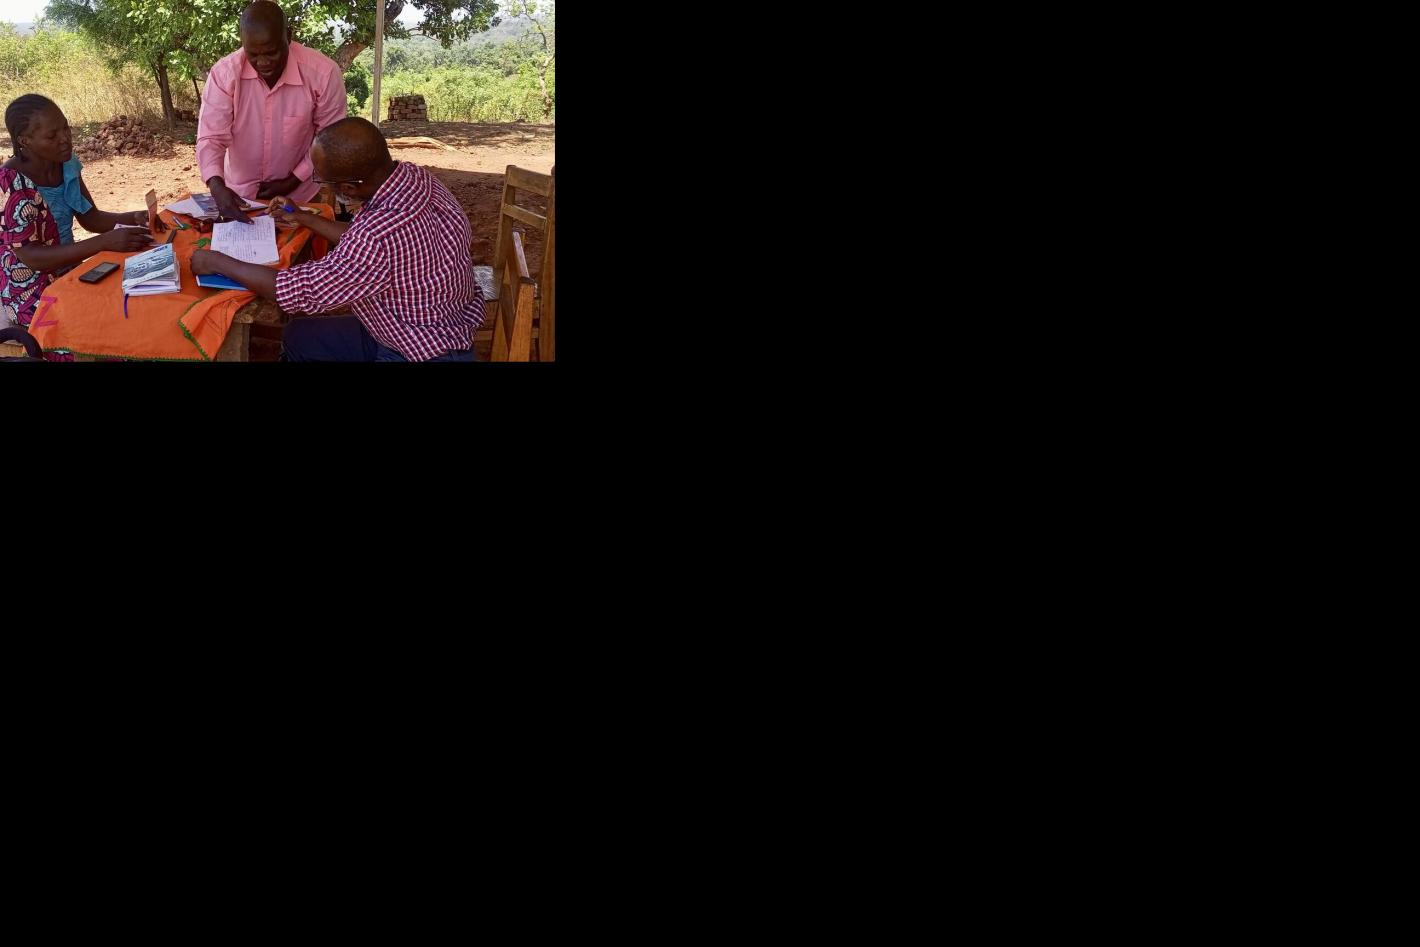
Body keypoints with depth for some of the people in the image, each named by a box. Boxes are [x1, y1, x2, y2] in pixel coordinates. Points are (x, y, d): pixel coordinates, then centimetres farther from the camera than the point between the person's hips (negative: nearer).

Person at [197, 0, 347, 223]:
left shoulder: (323, 73, -21)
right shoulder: (224, 73, -18)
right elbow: (211, 138, -18)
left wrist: (292, 182, -13)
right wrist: (217, 186, -36)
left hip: (300, 195, -1)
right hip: (239, 194, 1)